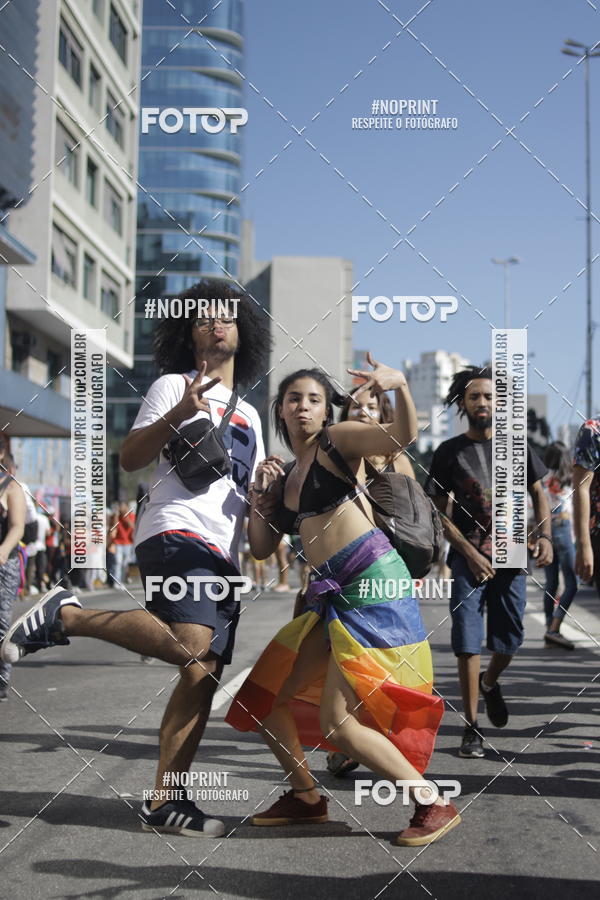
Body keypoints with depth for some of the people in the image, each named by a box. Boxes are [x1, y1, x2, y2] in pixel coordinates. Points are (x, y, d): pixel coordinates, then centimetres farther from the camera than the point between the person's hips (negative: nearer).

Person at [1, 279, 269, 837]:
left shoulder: (249, 416, 28)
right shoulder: (174, 386, 8)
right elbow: (130, 458, -1)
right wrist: (176, 416, -16)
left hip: (221, 557, 7)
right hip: (176, 534, -7)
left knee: (203, 675, -2)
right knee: (189, 644, -32)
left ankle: (164, 805, 2)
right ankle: (64, 616, -17)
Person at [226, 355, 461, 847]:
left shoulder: (337, 442, 0)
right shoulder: (285, 476, 20)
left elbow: (403, 435, -18)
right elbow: (262, 547, 19)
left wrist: (399, 384, -36)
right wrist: (259, 496, 5)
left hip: (373, 583, -8)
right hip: (333, 595, 8)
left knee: (338, 722, -13)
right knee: (266, 698, 10)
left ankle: (435, 806, -1)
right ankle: (306, 797, 28)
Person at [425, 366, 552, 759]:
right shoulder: (450, 452, 1)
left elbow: (538, 493, 14)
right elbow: (439, 511, 0)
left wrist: (544, 536, -2)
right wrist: (470, 552, -10)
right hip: (468, 557, -2)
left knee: (510, 637, 6)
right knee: (468, 641, -6)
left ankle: (490, 683, 40)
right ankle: (472, 728, 1)